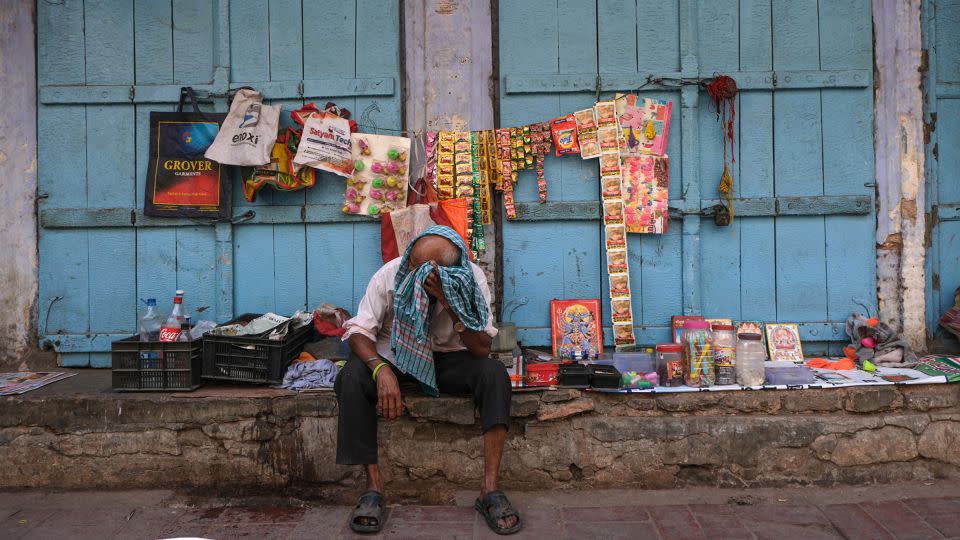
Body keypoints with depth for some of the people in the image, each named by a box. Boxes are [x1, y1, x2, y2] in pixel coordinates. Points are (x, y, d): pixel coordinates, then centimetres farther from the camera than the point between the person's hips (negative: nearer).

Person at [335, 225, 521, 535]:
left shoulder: (472, 279, -18)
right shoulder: (390, 274, -19)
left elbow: (482, 348, -21)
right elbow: (358, 330, -17)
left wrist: (450, 305, -36)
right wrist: (381, 370, -36)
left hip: (449, 359, 0)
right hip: (394, 356, 0)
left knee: (494, 374, -29)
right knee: (352, 377, -30)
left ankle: (490, 489, -26)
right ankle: (374, 486, -22)